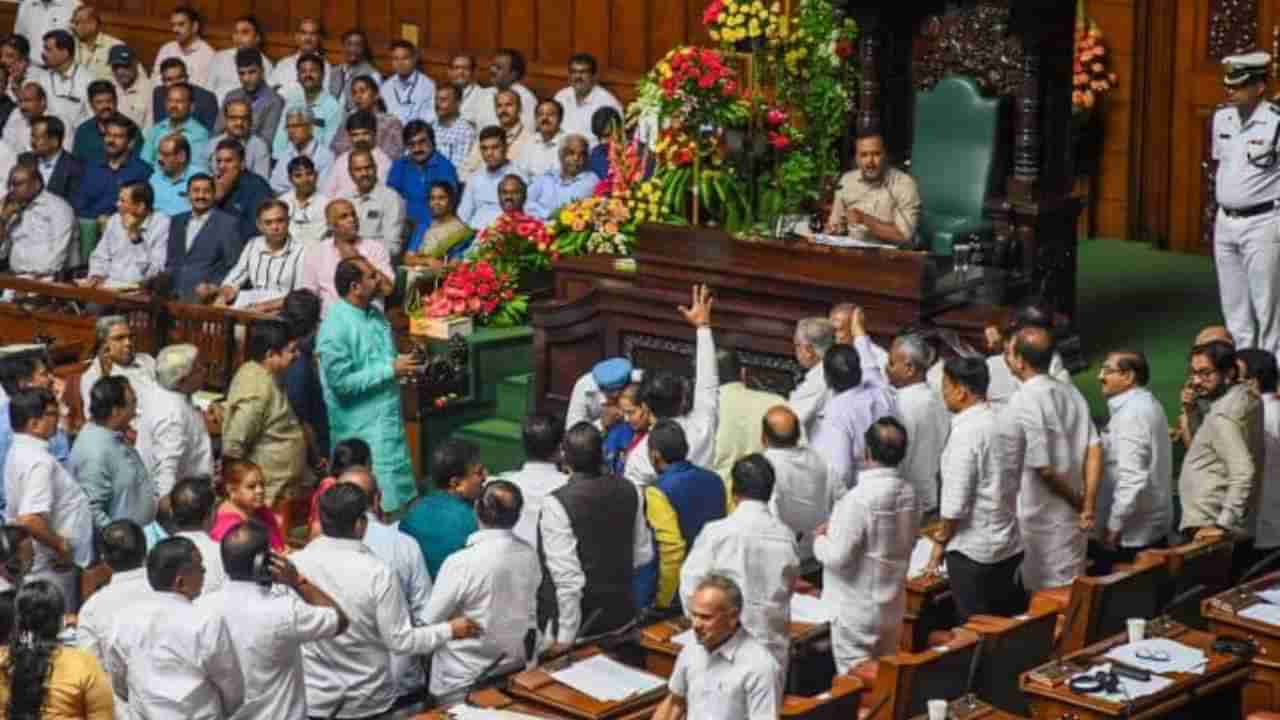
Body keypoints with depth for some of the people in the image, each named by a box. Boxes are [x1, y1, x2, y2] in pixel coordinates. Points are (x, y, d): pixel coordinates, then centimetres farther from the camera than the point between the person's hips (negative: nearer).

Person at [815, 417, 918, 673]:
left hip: (856, 609, -7)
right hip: (892, 604, 7)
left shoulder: (859, 499, -24)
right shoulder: (908, 493, -2)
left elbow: (837, 557, -23)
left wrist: (821, 539, -1)